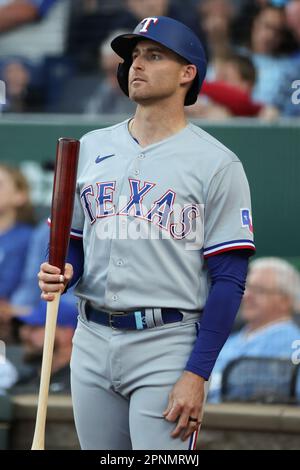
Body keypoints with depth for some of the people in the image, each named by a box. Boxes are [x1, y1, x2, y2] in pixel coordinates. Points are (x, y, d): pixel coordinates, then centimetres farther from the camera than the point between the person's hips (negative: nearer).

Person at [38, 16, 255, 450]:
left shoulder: (215, 163, -4)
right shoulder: (92, 147, 13)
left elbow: (228, 280, -8)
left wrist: (197, 374, -15)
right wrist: (60, 274, -5)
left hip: (167, 348, -5)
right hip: (92, 342, 5)